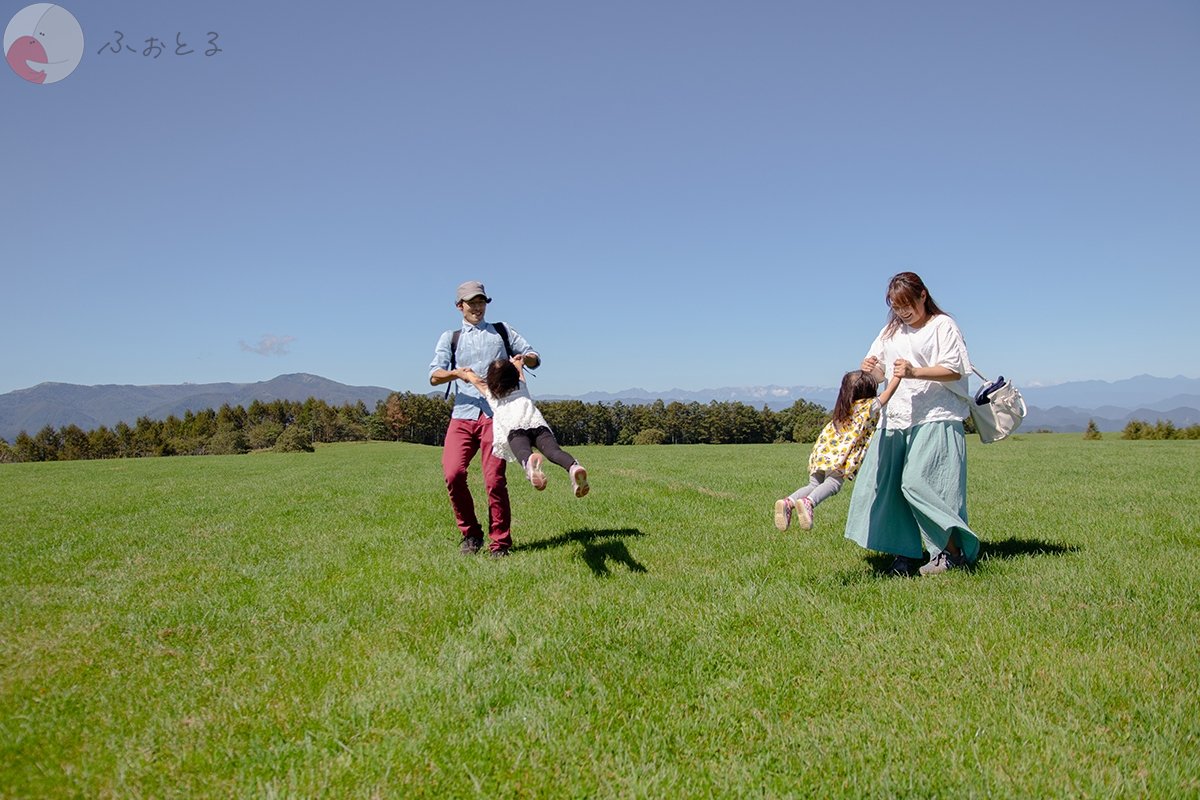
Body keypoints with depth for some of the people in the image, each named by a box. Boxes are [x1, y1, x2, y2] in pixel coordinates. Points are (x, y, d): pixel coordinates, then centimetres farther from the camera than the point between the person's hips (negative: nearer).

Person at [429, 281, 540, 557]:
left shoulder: (501, 332, 21)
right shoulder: (450, 337, 20)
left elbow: (535, 357, 19)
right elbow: (434, 376, 7)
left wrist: (522, 358, -5)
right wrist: (457, 373, -15)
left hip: (495, 414, -1)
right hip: (463, 413, 1)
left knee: (494, 479, -10)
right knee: (453, 473, -16)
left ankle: (500, 543, 2)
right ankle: (470, 533, 3)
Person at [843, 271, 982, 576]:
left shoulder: (943, 325, 1)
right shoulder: (891, 331, 19)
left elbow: (955, 369, -8)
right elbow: (880, 372, 19)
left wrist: (915, 372, -22)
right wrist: (870, 368, -5)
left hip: (935, 417, -6)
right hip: (896, 418, 7)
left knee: (916, 482, -16)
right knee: (885, 482, -2)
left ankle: (954, 550, -4)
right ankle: (905, 552, 7)